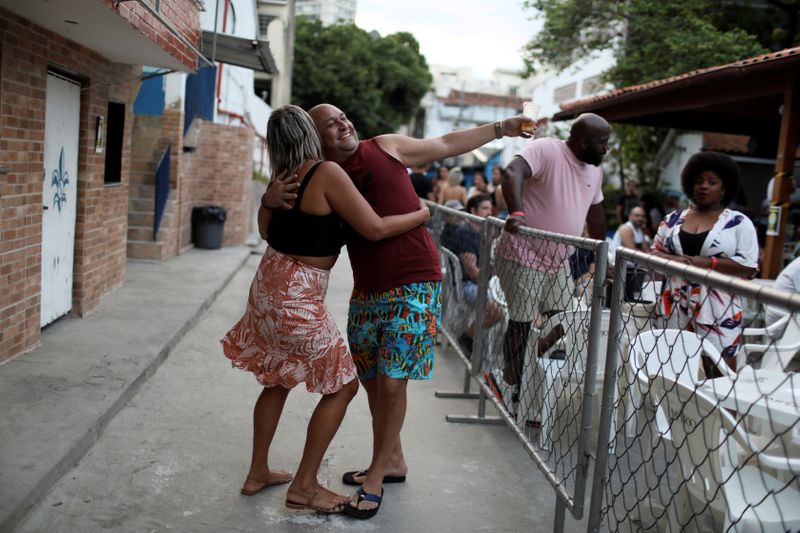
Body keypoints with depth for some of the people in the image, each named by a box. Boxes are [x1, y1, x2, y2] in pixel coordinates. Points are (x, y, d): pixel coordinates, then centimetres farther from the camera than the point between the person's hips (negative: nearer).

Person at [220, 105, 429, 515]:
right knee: (342, 385, 6)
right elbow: (375, 228, -17)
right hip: (298, 297, -8)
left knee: (277, 381, 22)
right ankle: (304, 487, 12)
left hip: (270, 286, 8)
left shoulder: (282, 179, 5)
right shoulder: (327, 173, -17)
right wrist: (421, 214, -3)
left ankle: (258, 473, 33)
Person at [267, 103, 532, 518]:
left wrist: (502, 128, 14)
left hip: (413, 286, -4)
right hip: (367, 292, 5)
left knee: (391, 384, -5)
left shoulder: (386, 147, 0)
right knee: (372, 381, 14)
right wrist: (273, 200, -20)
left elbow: (446, 145, 12)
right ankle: (392, 461, 35)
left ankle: (376, 477, 12)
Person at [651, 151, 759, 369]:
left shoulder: (739, 223, 0)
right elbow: (654, 253, 12)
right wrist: (672, 259, -10)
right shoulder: (673, 218, 11)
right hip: (676, 303, 3)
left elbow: (748, 266, -6)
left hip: (717, 305, -3)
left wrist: (707, 262, -16)